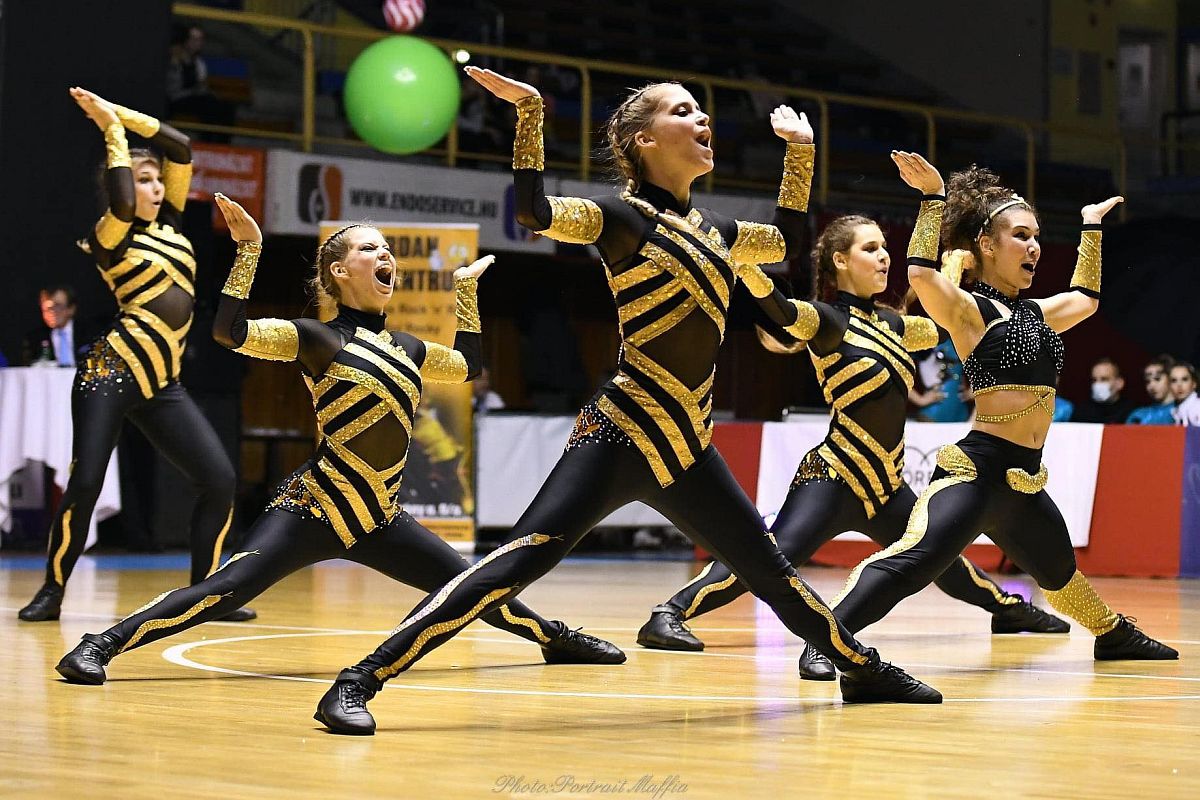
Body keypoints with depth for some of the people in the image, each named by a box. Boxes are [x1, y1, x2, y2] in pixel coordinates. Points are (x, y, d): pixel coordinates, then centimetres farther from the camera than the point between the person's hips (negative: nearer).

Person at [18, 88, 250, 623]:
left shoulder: (169, 222, 14)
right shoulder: (109, 239, -4)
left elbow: (181, 147, 11)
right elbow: (121, 204, -26)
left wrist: (119, 112, 6)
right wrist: (112, 131, -13)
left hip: (162, 385, 6)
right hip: (109, 374, -6)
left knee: (220, 481, -4)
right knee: (85, 484, -10)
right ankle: (52, 591, 6)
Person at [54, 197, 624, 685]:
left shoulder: (406, 349, 15)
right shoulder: (317, 338, -4)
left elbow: (467, 364, 33)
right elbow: (230, 331, -17)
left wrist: (465, 288, 31)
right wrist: (248, 249, -16)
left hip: (377, 521, 7)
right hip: (314, 509, -6)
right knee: (226, 590, -23)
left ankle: (556, 639, 34)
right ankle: (97, 646, -22)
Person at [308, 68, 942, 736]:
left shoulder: (715, 230, 17)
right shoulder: (624, 217, -4)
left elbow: (788, 241, 36)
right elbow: (535, 212, -22)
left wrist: (801, 152, 33)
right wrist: (530, 114, -23)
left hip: (688, 447, 7)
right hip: (621, 434, -7)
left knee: (772, 571, 15)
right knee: (526, 556, -21)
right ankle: (358, 684, -23)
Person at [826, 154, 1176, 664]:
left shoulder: (1036, 315, 17)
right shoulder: (969, 310, -6)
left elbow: (1085, 298, 38)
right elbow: (921, 276, -27)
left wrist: (1091, 226, 41)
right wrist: (934, 199, -20)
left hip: (1023, 482, 8)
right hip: (976, 468, -8)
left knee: (1059, 572, 31)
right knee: (913, 558, -30)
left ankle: (1114, 635, 53)